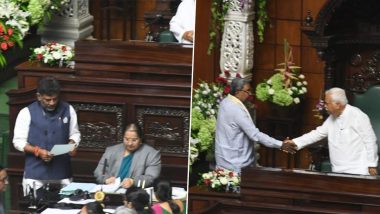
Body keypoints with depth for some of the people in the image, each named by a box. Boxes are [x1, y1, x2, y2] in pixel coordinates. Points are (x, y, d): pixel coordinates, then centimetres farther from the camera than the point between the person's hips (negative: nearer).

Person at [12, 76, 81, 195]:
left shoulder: (68, 110, 4)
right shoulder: (27, 113, -5)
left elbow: (75, 134, 13)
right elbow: (18, 141, -4)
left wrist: (72, 145, -9)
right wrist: (38, 151, -18)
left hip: (62, 173, 2)